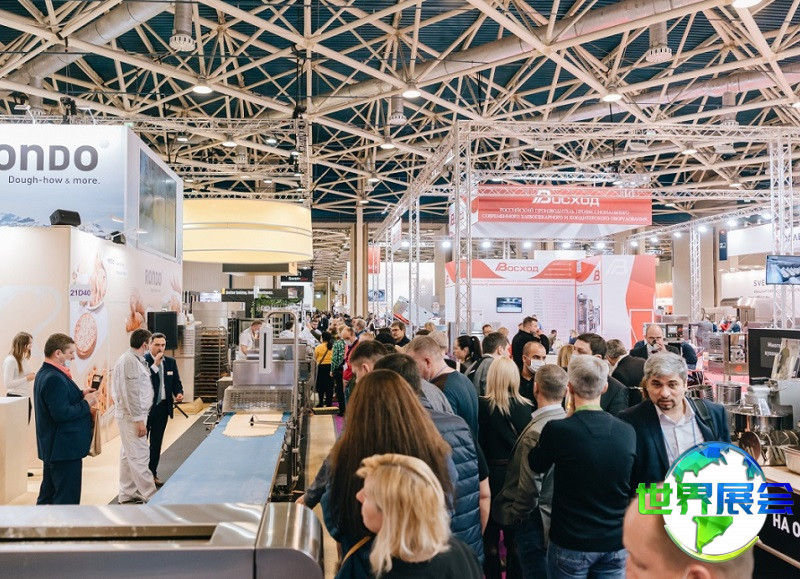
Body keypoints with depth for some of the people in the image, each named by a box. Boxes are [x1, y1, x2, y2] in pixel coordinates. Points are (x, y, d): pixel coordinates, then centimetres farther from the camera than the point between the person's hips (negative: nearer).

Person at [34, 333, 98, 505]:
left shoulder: (44, 373, 10)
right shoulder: (55, 378, -23)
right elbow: (61, 413, -29)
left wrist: (81, 394, 3)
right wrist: (86, 403, -16)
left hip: (51, 447, 11)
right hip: (65, 448, -11)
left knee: (49, 494, 21)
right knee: (67, 497, -1)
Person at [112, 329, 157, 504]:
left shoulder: (134, 359, 10)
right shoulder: (130, 361, -20)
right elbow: (131, 394, -22)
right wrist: (139, 420, -20)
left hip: (130, 415, 10)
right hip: (131, 416, -10)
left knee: (128, 455, 17)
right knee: (140, 456, -4)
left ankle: (127, 494, 27)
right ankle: (150, 496, 2)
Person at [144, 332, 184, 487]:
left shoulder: (170, 362, 6)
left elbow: (176, 382, 11)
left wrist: (179, 393, -9)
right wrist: (155, 364, -24)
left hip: (162, 407, 5)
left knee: (156, 442, 13)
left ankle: (153, 473, 23)